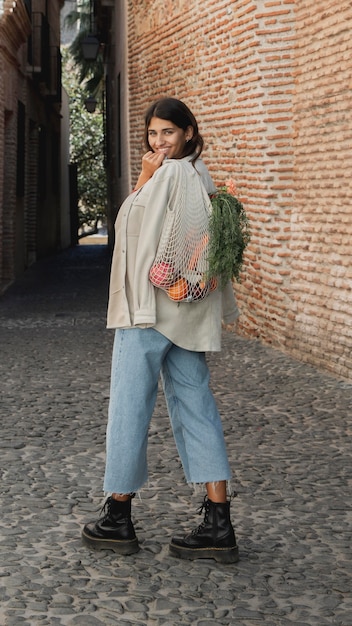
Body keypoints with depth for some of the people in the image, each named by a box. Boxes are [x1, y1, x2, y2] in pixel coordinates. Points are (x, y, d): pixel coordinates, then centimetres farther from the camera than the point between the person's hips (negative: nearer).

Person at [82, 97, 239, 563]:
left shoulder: (169, 175, -14)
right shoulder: (201, 177, 16)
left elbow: (133, 221, -11)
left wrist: (145, 176, -8)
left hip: (150, 309, -9)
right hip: (188, 311, 9)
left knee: (128, 409, 2)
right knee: (196, 409, 6)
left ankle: (118, 518, 12)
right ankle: (219, 525, 4)